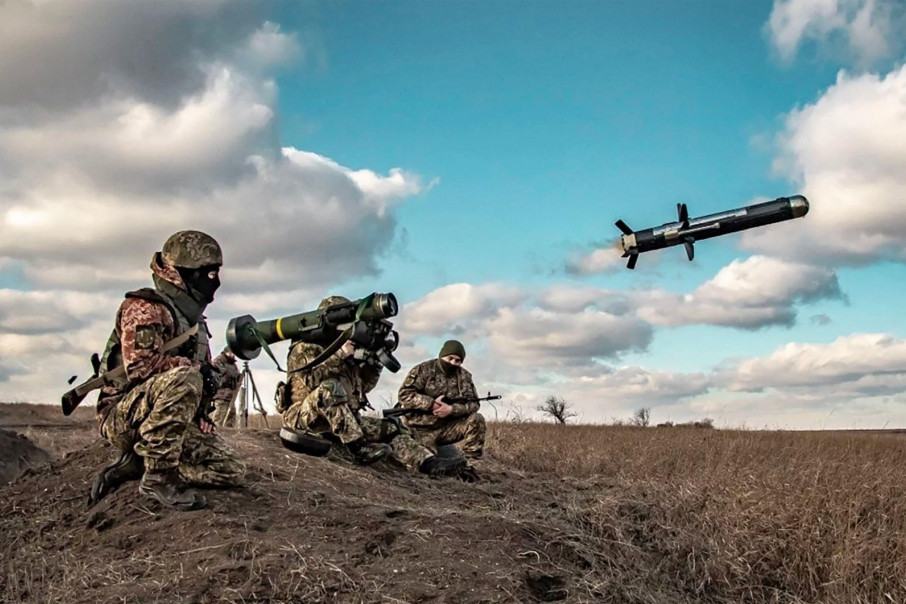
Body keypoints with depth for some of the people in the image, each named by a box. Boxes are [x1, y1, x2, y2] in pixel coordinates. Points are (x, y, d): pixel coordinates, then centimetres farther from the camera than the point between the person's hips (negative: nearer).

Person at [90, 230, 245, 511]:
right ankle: (158, 475, -27)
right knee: (182, 379, -37)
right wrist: (198, 369, -20)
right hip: (125, 416, -8)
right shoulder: (144, 308, -10)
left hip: (179, 423, 9)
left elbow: (204, 371, 23)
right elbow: (140, 365, -25)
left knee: (233, 471, -5)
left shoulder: (194, 319, 18)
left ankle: (136, 464, 1)